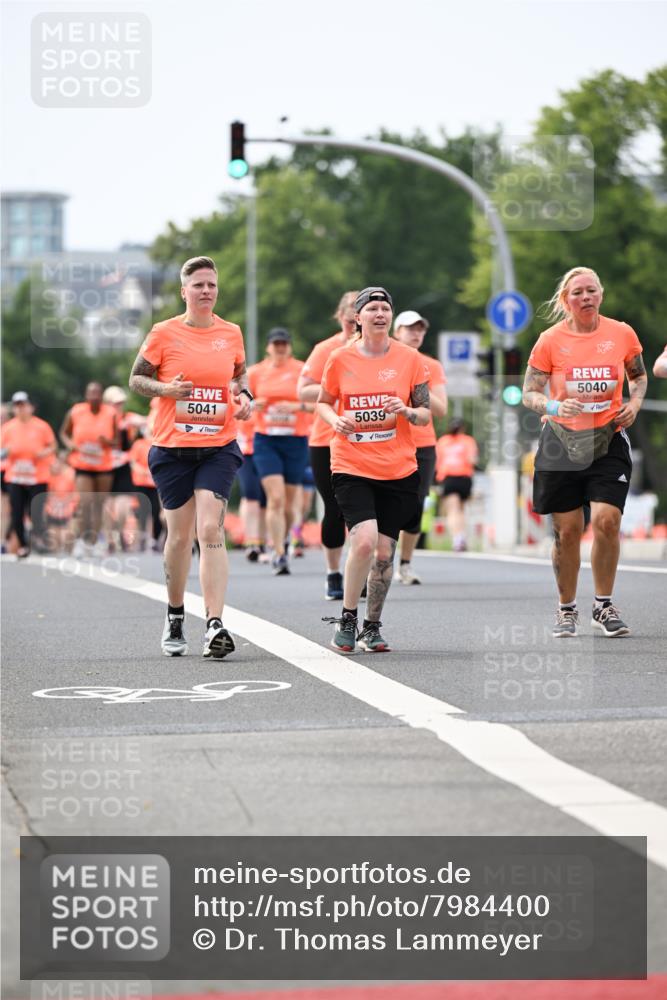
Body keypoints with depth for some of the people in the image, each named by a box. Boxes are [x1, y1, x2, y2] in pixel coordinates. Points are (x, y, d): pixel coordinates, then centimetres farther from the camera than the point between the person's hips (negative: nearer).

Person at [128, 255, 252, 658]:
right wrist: (166, 389, -14)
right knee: (180, 535, 8)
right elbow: (137, 379, 5)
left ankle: (215, 625, -19)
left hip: (219, 447, 0)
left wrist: (244, 395, 2)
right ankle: (175, 617, 30)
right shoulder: (164, 333, -2)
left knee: (211, 531, -14)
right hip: (173, 447, 0)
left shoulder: (231, 333, 5)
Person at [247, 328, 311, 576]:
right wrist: (253, 405, -7)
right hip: (266, 441, 0)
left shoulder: (302, 370, 1)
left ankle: (284, 538, 37)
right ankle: (279, 555, -14)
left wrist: (296, 406, -18)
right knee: (275, 498, -15)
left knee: (288, 501, 7)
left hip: (296, 441, 0)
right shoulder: (255, 372, 5)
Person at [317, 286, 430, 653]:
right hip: (351, 468, -2)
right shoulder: (341, 358, 0)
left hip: (398, 470, 2)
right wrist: (335, 420, -7)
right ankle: (347, 619, -1)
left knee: (384, 551, 3)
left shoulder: (409, 358, 2)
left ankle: (372, 626, 21)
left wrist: (406, 411, -15)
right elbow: (323, 402, 14)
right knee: (364, 539, -19)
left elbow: (425, 415, 7)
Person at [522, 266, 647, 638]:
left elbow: (639, 376, 16)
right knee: (567, 530, 2)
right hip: (562, 442, 0)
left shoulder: (622, 334, -1)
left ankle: (604, 606, 6)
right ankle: (567, 609, 20)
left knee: (607, 520, -12)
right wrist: (555, 406, -22)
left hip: (609, 442, 0)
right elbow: (529, 393, -3)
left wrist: (634, 404, -3)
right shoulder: (550, 341, -5)